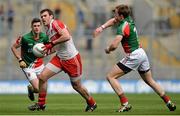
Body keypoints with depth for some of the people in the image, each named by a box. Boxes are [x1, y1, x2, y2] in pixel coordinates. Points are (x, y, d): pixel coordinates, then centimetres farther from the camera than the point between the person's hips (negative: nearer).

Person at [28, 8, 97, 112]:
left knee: (76, 86, 6)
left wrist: (52, 44, -24)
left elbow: (66, 36, -29)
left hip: (72, 59, -8)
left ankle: (92, 104, 29)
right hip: (59, 58, 8)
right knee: (42, 77, -5)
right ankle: (41, 104, 6)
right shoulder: (48, 30, 12)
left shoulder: (55, 23, -15)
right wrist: (47, 50, 5)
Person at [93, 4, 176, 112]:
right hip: (142, 53, 9)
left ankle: (125, 103, -11)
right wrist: (102, 27, 11)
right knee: (150, 81, 21)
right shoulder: (129, 19, 7)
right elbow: (113, 21, 25)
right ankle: (169, 102, 21)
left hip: (133, 56, -9)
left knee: (111, 76, -4)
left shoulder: (123, 27, -19)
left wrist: (108, 49, -6)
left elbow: (114, 45, -28)